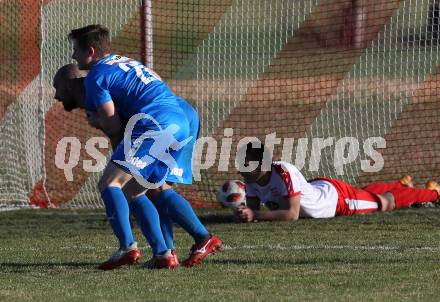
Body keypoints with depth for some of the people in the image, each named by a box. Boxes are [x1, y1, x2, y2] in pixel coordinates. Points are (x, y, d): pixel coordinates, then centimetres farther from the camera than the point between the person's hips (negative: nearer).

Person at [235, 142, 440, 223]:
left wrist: (256, 215, -53)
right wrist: (244, 214, -35)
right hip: (316, 189, 6)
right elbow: (252, 208, -11)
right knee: (366, 193, 34)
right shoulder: (252, 179, -22)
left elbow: (292, 214, -47)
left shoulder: (284, 173, -44)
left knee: (385, 202, 18)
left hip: (335, 194, -6)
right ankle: (402, 185, 62)